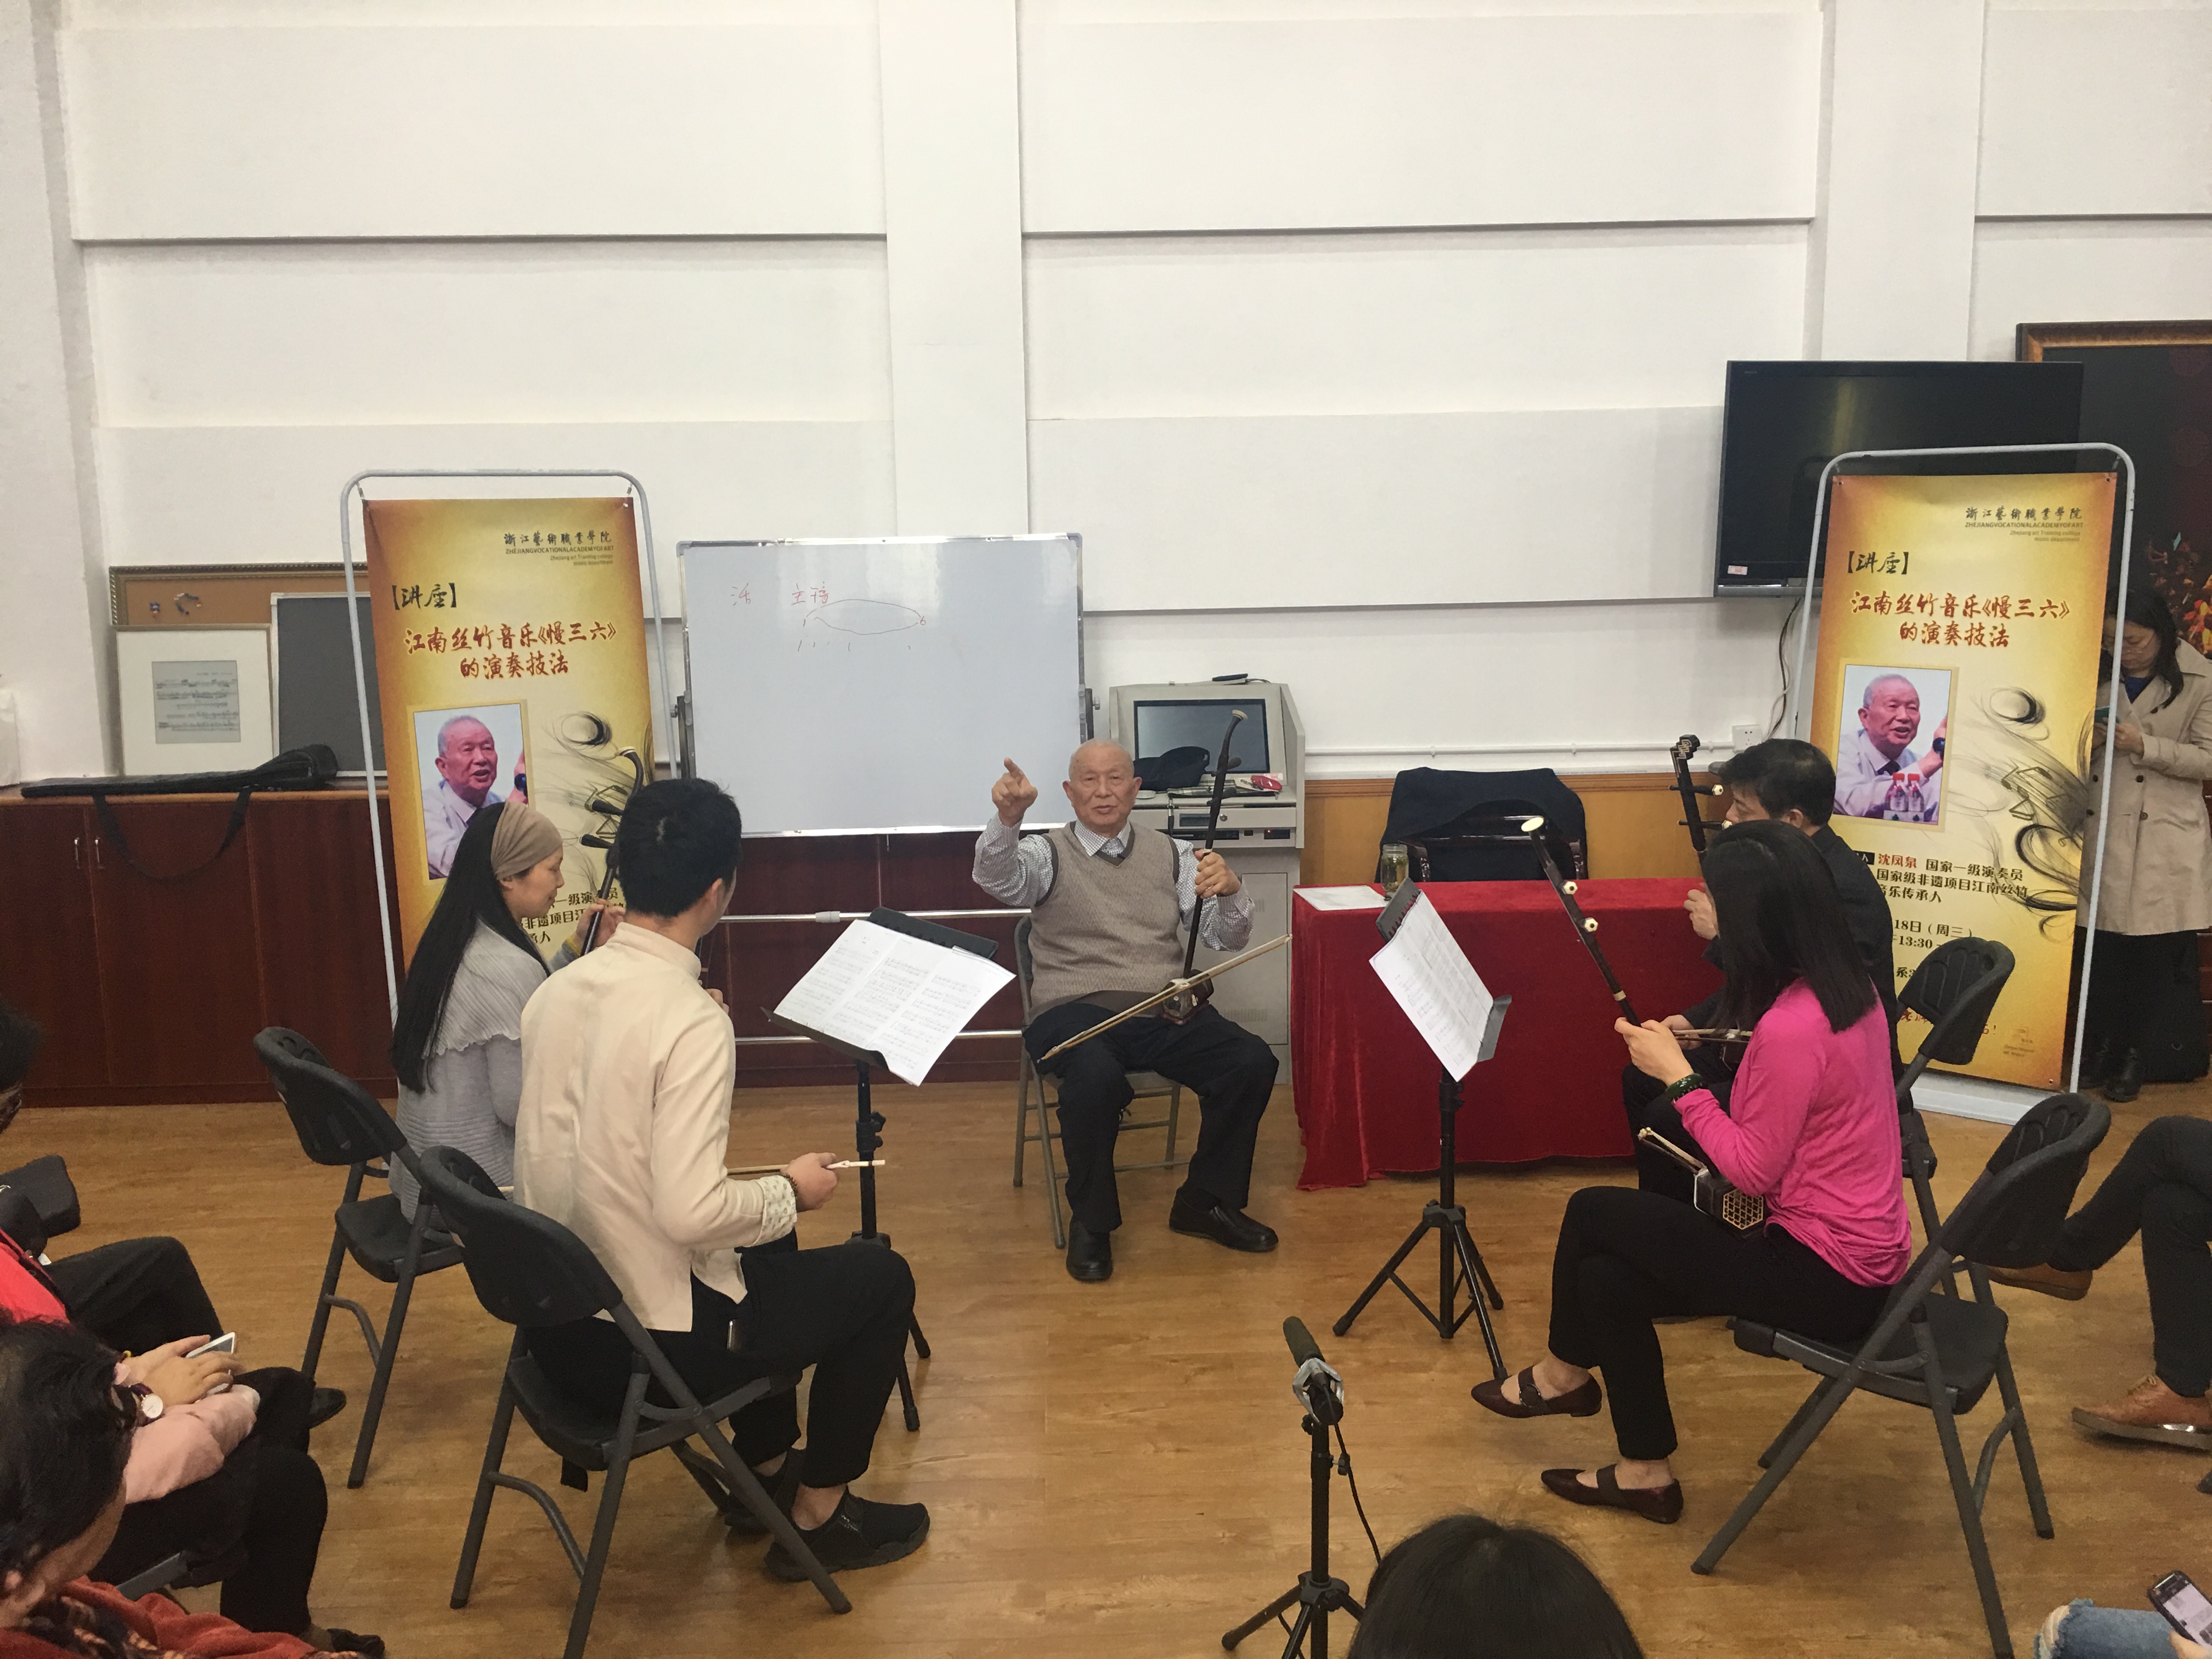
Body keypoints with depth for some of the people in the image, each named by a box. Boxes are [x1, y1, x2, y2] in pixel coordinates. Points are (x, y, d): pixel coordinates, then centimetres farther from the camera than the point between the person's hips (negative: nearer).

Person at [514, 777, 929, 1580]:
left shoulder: (555, 992, -2)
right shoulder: (692, 1021, -25)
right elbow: (692, 1212, -30)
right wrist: (789, 1191, -11)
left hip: (554, 1325, 8)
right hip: (647, 1348, -8)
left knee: (767, 1242, 31)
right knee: (880, 1275, 10)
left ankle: (765, 1464, 41)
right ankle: (818, 1515, 21)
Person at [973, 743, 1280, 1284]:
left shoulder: (1171, 854, 15)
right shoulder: (1046, 854, 6)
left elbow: (1226, 939, 8)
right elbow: (996, 878, -18)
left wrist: (1230, 890, -14)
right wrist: (1006, 818, -39)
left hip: (1165, 1012, 4)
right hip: (1076, 1012, -3)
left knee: (1253, 1062, -21)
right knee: (1096, 1080, -36)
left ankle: (1207, 1202, 2)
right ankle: (1091, 1223, -10)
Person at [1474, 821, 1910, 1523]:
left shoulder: (1790, 1027, -27)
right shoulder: (1846, 985, 2)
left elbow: (1753, 1172, -18)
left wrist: (1677, 1076, -13)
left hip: (1827, 1278, -9)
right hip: (1862, 1253, 9)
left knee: (1594, 1211, -1)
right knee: (1607, 1277, 8)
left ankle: (1564, 1373, 21)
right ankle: (1644, 1472, 22)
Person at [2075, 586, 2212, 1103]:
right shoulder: (2103, 675, 8)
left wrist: (2144, 744, -17)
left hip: (2164, 839, -3)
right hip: (2103, 832, 3)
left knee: (2155, 954, 1)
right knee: (2101, 947, 3)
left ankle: (2132, 1054, 13)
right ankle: (2100, 1047, 16)